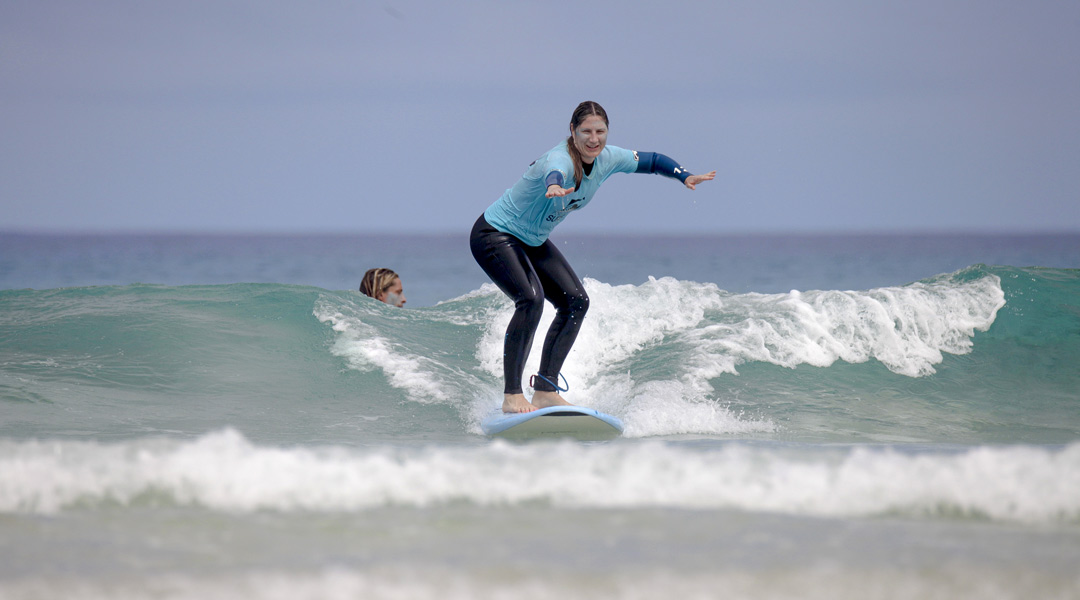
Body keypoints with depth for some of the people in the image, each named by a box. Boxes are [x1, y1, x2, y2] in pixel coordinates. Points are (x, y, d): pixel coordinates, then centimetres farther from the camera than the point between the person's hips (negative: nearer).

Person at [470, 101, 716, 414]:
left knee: (576, 301, 0)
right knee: (531, 299, -28)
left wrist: (685, 176, -7)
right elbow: (554, 172, -58)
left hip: (533, 242, 9)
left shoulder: (607, 159, -7)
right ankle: (512, 396, -22)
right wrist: (555, 186, -82)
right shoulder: (561, 159, -32)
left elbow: (652, 160, 9)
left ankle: (545, 390, 6)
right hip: (495, 234, -9)